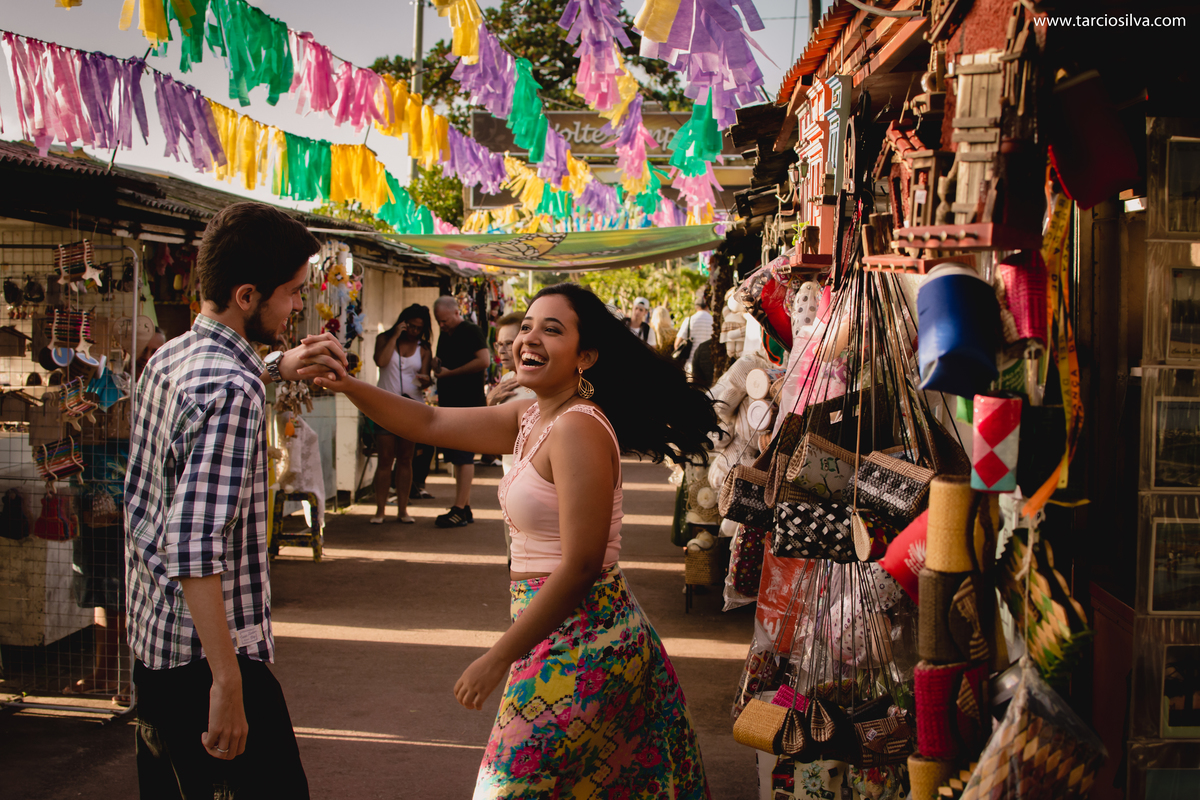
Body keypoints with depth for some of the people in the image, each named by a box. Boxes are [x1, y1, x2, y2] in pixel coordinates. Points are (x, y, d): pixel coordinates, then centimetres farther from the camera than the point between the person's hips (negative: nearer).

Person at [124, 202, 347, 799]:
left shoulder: (167, 359, 7)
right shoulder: (232, 391, -21)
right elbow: (195, 548, -27)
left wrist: (275, 369, 22)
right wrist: (228, 683, -27)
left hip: (150, 640, 10)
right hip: (206, 656, -10)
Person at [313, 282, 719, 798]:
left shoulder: (578, 429, -19)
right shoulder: (529, 418, 9)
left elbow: (581, 566, -23)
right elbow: (430, 424, 14)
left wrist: (498, 659, -18)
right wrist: (348, 386, -2)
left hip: (580, 641, -9)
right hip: (558, 635, 9)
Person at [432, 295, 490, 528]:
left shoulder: (471, 332, -8)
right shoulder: (444, 336, 18)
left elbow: (484, 360, -21)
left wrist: (450, 373, -16)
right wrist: (437, 369, 3)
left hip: (468, 403, -9)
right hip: (450, 403, 9)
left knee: (463, 457, -9)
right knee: (458, 458, 9)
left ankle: (459, 510, -9)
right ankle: (465, 509, 13)